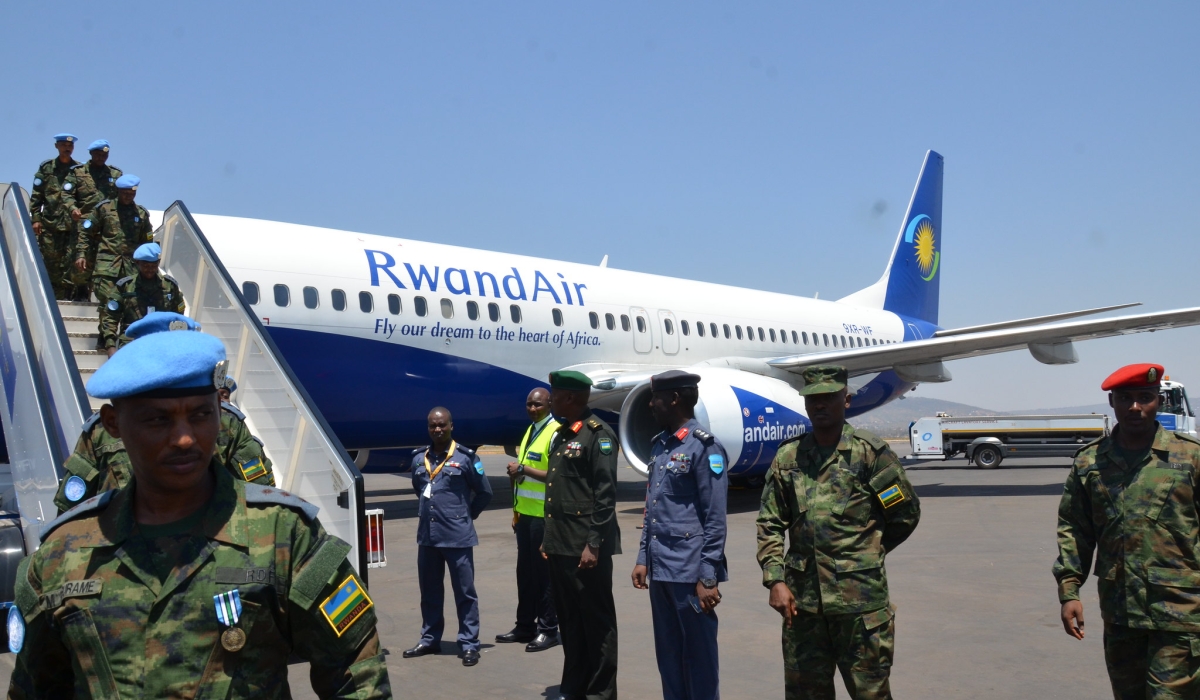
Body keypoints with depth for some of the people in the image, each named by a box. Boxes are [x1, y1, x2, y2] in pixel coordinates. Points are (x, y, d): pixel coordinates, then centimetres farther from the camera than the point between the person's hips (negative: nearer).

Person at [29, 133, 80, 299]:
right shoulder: (46, 167, 9)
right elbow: (36, 195, 7)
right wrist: (35, 218, 0)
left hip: (72, 224, -1)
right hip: (50, 223, 1)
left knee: (69, 262, -6)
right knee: (50, 262, 1)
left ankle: (65, 297, -2)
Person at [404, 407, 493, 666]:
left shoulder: (466, 457, -5)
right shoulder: (418, 458, 8)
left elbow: (485, 493, 2)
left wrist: (466, 516, 7)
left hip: (457, 536, -5)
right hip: (427, 535, 5)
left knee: (465, 592, 1)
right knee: (429, 591, 14)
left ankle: (469, 644, 7)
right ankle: (430, 639, 26)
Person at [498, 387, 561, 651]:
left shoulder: (555, 433, -12)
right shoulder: (531, 430, 15)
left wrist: (523, 469, -18)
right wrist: (517, 510, 17)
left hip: (544, 516, -8)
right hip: (526, 513, 9)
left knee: (543, 572, -1)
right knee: (525, 572, 14)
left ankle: (548, 629, 8)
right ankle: (525, 626, 23)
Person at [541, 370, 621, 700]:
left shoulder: (598, 434, -11)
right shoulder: (561, 435, 16)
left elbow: (605, 495, -15)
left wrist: (594, 544, -19)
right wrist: (549, 539, 17)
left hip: (585, 547, -9)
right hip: (560, 546, 9)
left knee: (596, 620, 2)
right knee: (569, 619, 15)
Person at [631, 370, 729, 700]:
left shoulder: (704, 447, -11)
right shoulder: (659, 445, 13)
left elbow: (715, 519, -13)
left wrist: (708, 578, -15)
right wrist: (643, 559, 13)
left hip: (690, 572, -8)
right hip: (660, 569, 8)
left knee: (699, 654, 3)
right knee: (668, 655, 14)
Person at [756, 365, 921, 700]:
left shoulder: (870, 452, -5)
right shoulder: (788, 456, 5)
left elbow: (906, 513, 3)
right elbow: (770, 524, 6)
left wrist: (867, 554, 10)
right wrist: (775, 581, -3)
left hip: (860, 597, -3)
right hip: (802, 597, 4)